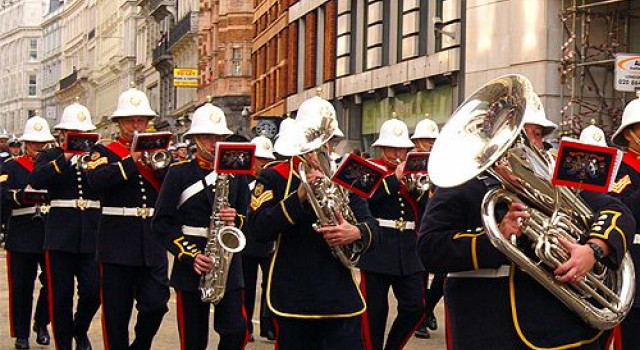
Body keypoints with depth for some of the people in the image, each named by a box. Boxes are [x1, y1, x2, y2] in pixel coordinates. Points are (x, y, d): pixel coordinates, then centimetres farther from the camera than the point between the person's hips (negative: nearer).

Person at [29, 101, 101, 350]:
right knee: (61, 296, 1)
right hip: (61, 235, -1)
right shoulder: (50, 156, 6)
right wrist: (66, 157, -18)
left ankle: (80, 330, 24)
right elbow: (35, 180, -14)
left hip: (92, 236, 1)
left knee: (93, 291, -4)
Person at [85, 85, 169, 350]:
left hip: (153, 245, 3)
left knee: (156, 305, -2)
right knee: (116, 312, 2)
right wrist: (132, 159, -17)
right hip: (118, 244, -3)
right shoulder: (104, 152, 4)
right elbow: (96, 181, -17)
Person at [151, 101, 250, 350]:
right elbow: (161, 223, -4)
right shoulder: (179, 173, 0)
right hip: (190, 267, -2)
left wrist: (236, 220, -13)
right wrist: (190, 255, -15)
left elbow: (247, 217, 12)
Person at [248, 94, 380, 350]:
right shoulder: (274, 177, 2)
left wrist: (357, 233, -18)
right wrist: (300, 195, -21)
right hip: (293, 301, -2)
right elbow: (258, 231, -12)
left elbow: (372, 229, 7)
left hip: (341, 298, 2)